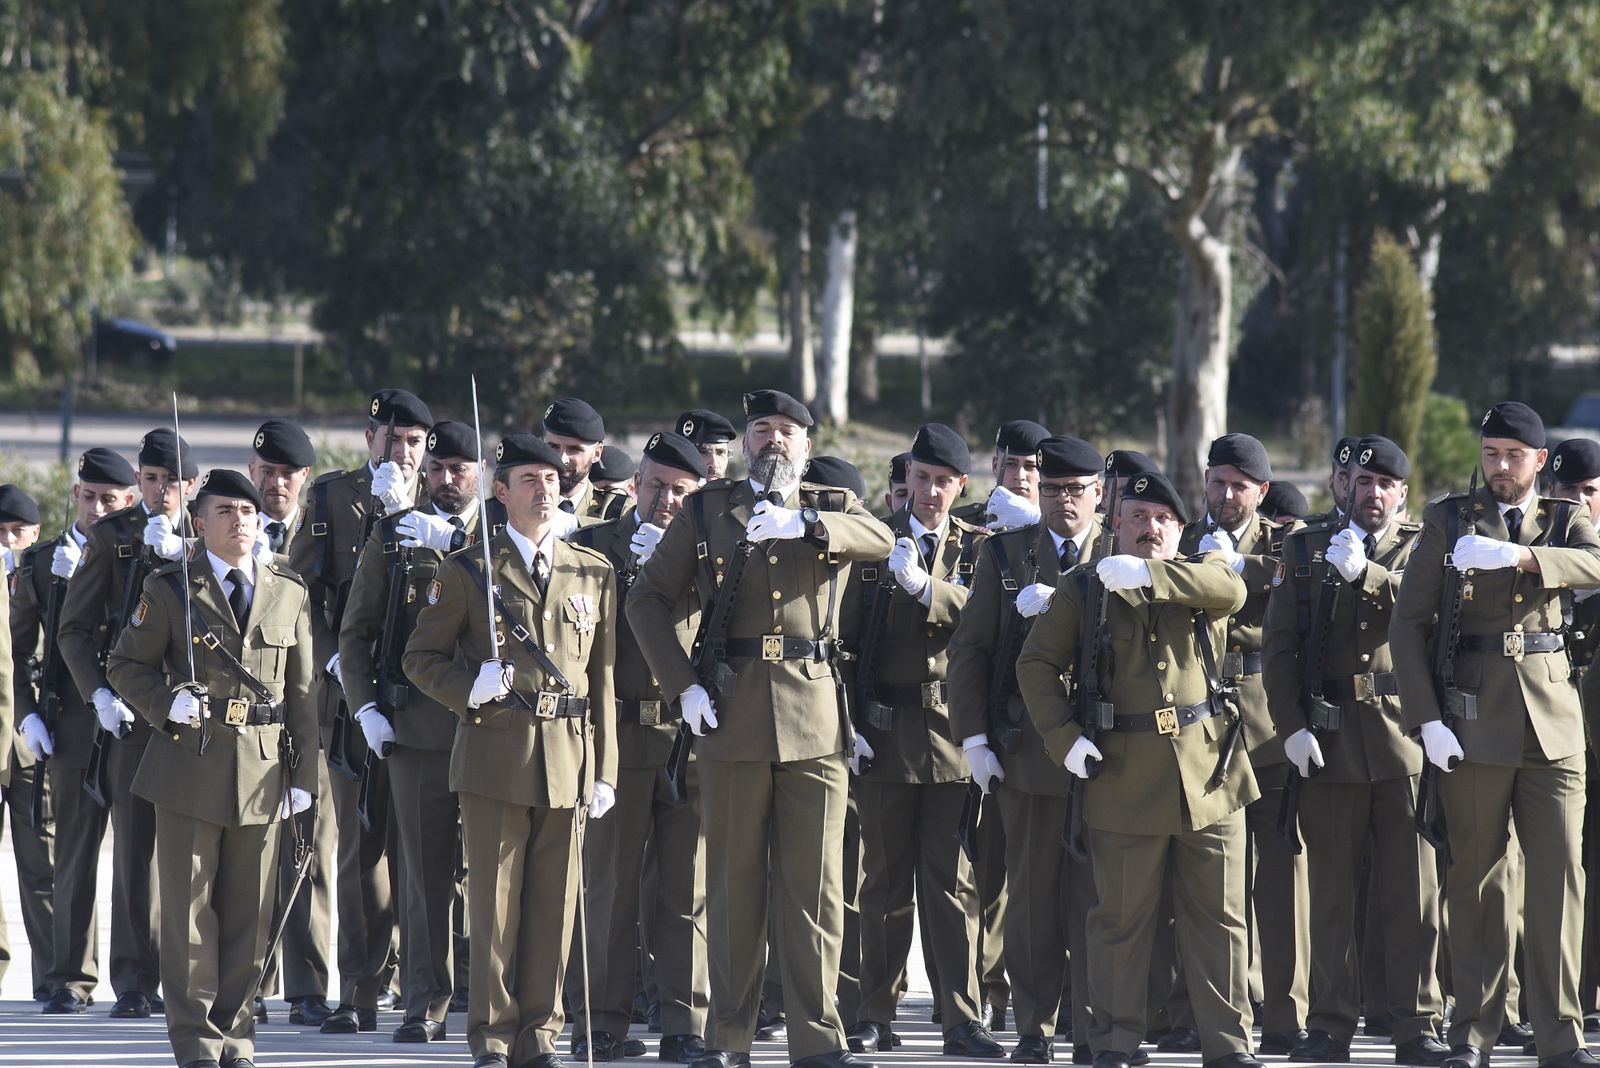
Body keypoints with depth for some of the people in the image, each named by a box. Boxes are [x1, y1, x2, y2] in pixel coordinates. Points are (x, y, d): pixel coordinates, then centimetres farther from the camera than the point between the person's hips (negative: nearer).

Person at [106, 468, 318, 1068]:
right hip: (191, 764, -2)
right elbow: (125, 665, 6)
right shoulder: (170, 590, 1)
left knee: (250, 907, 6)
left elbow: (302, 691, 10)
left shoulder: (289, 593, 9)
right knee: (188, 905, -1)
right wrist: (168, 704, -13)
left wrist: (302, 774, 6)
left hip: (263, 766, 2)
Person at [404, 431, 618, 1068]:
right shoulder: (467, 572, 3)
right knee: (494, 902, -2)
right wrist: (471, 686, -14)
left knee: (555, 903, 3)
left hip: (569, 760, 3)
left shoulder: (595, 574, 11)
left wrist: (604, 771, 8)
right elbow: (421, 657, 6)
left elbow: (604, 679, 12)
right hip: (495, 757, -2)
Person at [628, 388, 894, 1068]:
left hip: (814, 720, 0)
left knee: (814, 883, -1)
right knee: (733, 882, 3)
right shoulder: (706, 512, 10)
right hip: (733, 718, 0)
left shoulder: (831, 509, 10)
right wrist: (682, 685, -4)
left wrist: (802, 522, -27)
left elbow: (881, 541, -12)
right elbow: (648, 600, 8)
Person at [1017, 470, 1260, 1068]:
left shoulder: (1202, 575, 9)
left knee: (1219, 917, 3)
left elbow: (1230, 590, -15)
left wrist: (1150, 574, -28)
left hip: (1209, 771, 1)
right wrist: (1063, 737, -8)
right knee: (1121, 918, 2)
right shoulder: (1082, 588, 7)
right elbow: (1036, 663, 5)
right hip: (1125, 781, -1)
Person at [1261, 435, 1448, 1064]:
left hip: (1403, 743, -1)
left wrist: (1365, 574, -18)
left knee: (1413, 894, -2)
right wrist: (1292, 726, -4)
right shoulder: (1304, 550, 11)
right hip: (1328, 745, 1)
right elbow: (1279, 646, 6)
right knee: (1332, 895, 2)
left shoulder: (1420, 549, 10)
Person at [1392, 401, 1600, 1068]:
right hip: (1474, 722, -1)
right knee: (1476, 877, 1)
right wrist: (1426, 719, -10)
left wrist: (1516, 556, -28)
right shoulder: (1448, 521, 6)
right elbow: (1409, 624, 1)